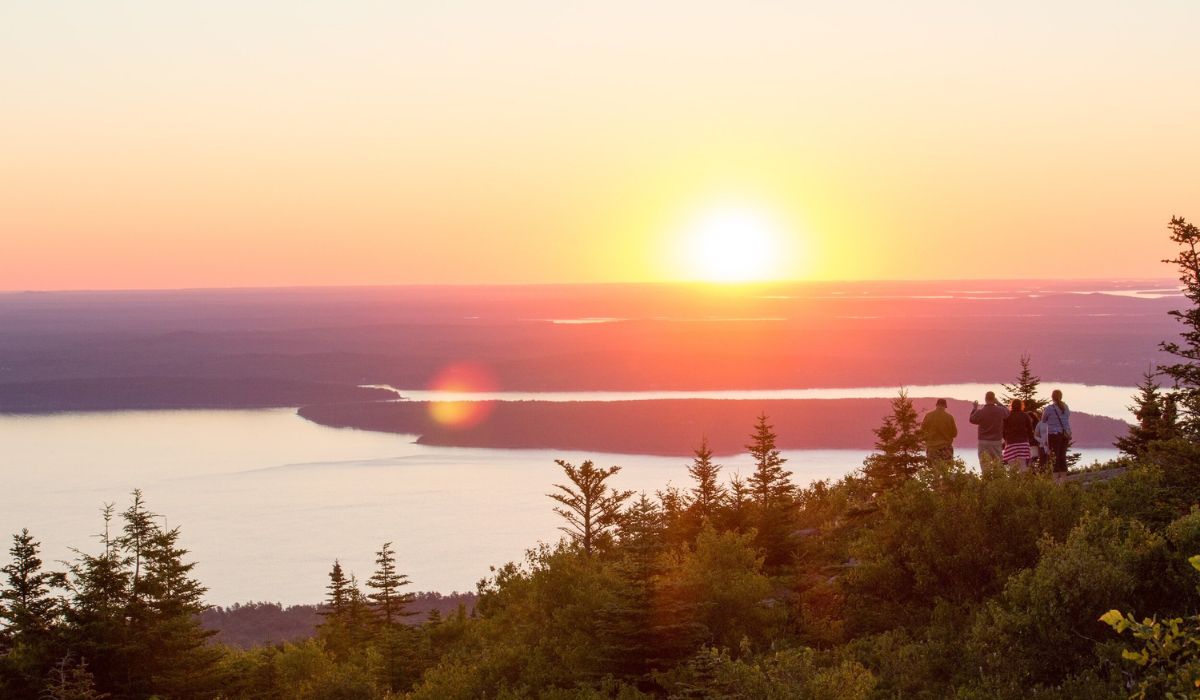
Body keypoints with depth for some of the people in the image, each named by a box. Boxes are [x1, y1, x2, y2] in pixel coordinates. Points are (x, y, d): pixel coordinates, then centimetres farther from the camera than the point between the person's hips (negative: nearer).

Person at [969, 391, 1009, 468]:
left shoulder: (980, 412, -12)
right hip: (997, 442, 2)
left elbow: (972, 420, 6)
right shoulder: (1000, 410, -5)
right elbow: (1007, 412, 18)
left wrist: (975, 408, 17)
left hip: (983, 442, -2)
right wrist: (998, 403, 23)